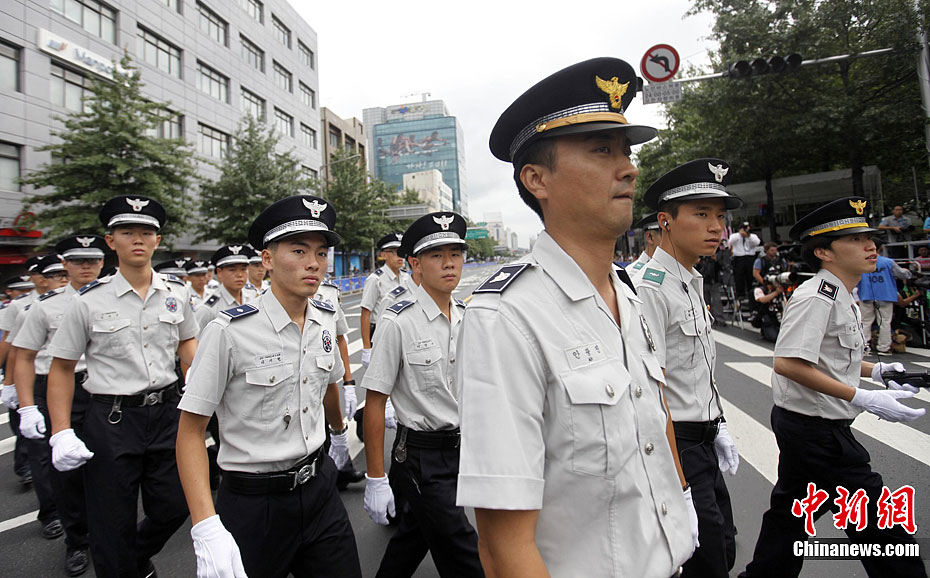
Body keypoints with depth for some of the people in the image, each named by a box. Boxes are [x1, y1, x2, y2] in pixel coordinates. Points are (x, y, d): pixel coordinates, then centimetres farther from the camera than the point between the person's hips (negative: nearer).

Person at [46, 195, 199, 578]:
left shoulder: (177, 292, 2)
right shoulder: (90, 300, -5)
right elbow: (61, 368, 1)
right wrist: (61, 433, -6)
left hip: (166, 412, 3)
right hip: (112, 418, -2)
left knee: (173, 507, 13)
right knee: (113, 524, 9)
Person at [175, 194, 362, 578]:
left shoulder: (325, 320, -1)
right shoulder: (230, 332, -17)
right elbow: (191, 431, -14)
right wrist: (206, 530, -22)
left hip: (318, 487, 5)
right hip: (254, 500, -4)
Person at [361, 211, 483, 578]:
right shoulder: (398, 323, -17)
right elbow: (374, 403, -14)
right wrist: (376, 479, -12)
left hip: (462, 449, 6)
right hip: (421, 455, -6)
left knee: (415, 537, 24)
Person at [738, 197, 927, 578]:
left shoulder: (841, 296, 13)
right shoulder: (816, 298, -19)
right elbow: (788, 363, -27)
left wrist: (874, 370, 10)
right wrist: (863, 398, -25)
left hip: (801, 426, 10)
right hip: (819, 431, -10)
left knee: (791, 512, 20)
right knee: (878, 522, 3)